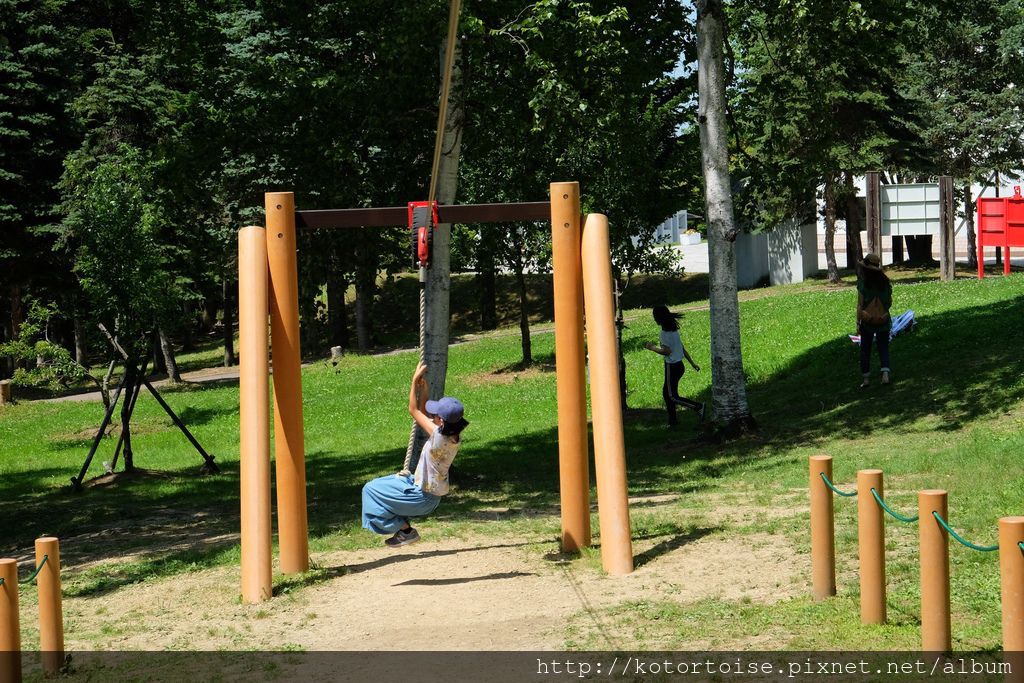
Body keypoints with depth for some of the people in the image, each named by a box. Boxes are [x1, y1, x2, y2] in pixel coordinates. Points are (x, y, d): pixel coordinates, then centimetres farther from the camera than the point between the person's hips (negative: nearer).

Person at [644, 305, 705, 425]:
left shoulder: (665, 332, -19)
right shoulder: (673, 329, 9)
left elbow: (667, 351, -24)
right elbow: (682, 348, 15)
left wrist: (652, 347, -11)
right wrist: (692, 363, 20)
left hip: (672, 367, -9)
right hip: (679, 365, 9)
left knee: (672, 396, 0)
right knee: (666, 392, 17)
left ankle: (698, 406, -7)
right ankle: (672, 418, 21)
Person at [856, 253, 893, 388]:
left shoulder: (863, 284, -13)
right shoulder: (885, 283, -3)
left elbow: (860, 305, -11)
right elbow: (890, 303, 6)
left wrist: (858, 322, -5)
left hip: (867, 321, -2)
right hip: (883, 320, 2)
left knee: (865, 349, 12)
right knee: (883, 348, 12)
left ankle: (866, 378, 15)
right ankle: (885, 373, -7)